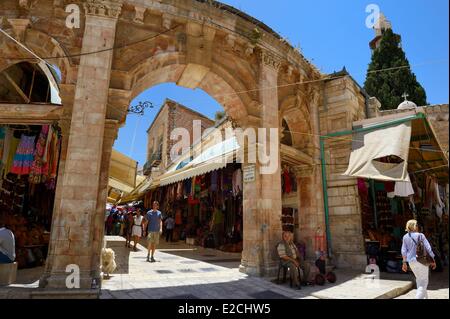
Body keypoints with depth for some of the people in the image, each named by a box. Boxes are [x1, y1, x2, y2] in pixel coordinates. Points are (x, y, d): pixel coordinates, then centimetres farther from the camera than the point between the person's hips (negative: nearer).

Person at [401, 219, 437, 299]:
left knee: (419, 279, 23)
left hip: (411, 262, 5)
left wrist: (404, 263, 9)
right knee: (424, 281, 2)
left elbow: (404, 250, 3)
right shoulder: (420, 235, -10)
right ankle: (418, 297, -12)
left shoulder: (405, 237, 2)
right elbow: (428, 248, -9)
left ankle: (425, 297, 34)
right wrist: (433, 260, 1)